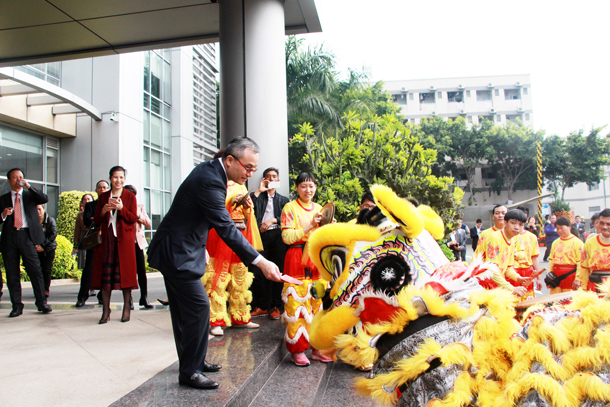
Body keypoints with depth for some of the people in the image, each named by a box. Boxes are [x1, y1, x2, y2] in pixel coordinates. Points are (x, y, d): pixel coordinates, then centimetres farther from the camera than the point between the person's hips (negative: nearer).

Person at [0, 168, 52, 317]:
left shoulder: (30, 195, 13)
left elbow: (45, 199, -8)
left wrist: (29, 187, -12)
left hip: (27, 236, -2)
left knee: (35, 270, -7)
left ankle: (42, 303, 0)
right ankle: (17, 306, 11)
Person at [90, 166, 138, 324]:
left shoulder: (130, 197, 5)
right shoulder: (103, 197, 14)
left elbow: (133, 218, -4)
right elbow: (96, 221, 11)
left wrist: (121, 208, -20)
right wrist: (103, 211, -9)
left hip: (124, 240, -2)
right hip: (106, 239, 3)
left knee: (125, 271, -3)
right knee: (105, 274, 0)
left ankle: (127, 308, 7)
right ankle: (106, 310, 6)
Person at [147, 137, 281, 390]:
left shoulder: (211, 171, 5)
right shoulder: (209, 180, -26)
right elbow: (225, 228, -32)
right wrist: (260, 262, -34)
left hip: (177, 250, 11)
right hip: (178, 253, -11)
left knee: (184, 309, 16)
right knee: (198, 306, -9)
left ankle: (192, 362, 29)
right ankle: (189, 371, 2)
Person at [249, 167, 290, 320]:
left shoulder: (283, 200, 22)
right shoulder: (258, 197, 19)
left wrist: (273, 220, -6)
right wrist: (259, 190, 0)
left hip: (277, 236, 0)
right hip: (261, 236, 0)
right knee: (257, 272, -5)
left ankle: (275, 307, 4)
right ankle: (261, 306, 5)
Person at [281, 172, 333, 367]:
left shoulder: (320, 209, 17)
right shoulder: (290, 208, 2)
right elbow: (287, 237, -9)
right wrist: (310, 226, -15)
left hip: (318, 261, 5)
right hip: (297, 261, -5)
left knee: (319, 304, 4)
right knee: (297, 304, -6)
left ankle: (318, 347, 14)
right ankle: (297, 350, 3)